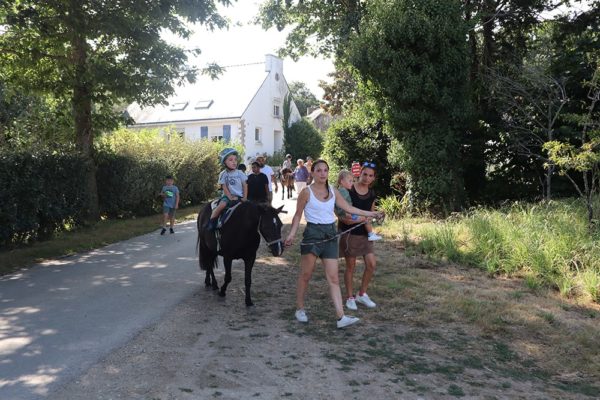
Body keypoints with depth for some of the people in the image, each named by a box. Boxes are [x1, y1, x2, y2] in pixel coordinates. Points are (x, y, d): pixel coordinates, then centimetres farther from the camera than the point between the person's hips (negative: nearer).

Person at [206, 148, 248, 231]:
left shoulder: (240, 173, 3)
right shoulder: (223, 174, -1)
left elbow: (245, 186, 4)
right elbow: (224, 187, -5)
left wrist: (244, 198, -5)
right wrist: (231, 197, -15)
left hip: (240, 197, 2)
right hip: (228, 196, -2)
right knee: (221, 205, -28)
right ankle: (211, 222, -21)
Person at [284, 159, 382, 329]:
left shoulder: (333, 191, 8)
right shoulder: (307, 192, -5)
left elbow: (348, 208, 14)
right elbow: (298, 215, -1)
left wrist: (369, 213, 14)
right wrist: (291, 234, -13)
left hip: (330, 234, 4)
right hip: (313, 233, -4)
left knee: (333, 277, 0)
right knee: (305, 275, 5)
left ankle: (341, 317, -2)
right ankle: (300, 309, 24)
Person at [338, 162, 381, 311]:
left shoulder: (372, 194, 5)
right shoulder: (348, 190, -11)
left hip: (364, 233, 5)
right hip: (349, 232, -5)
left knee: (371, 264, -1)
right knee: (351, 265, 4)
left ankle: (362, 294, 19)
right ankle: (350, 297, 20)